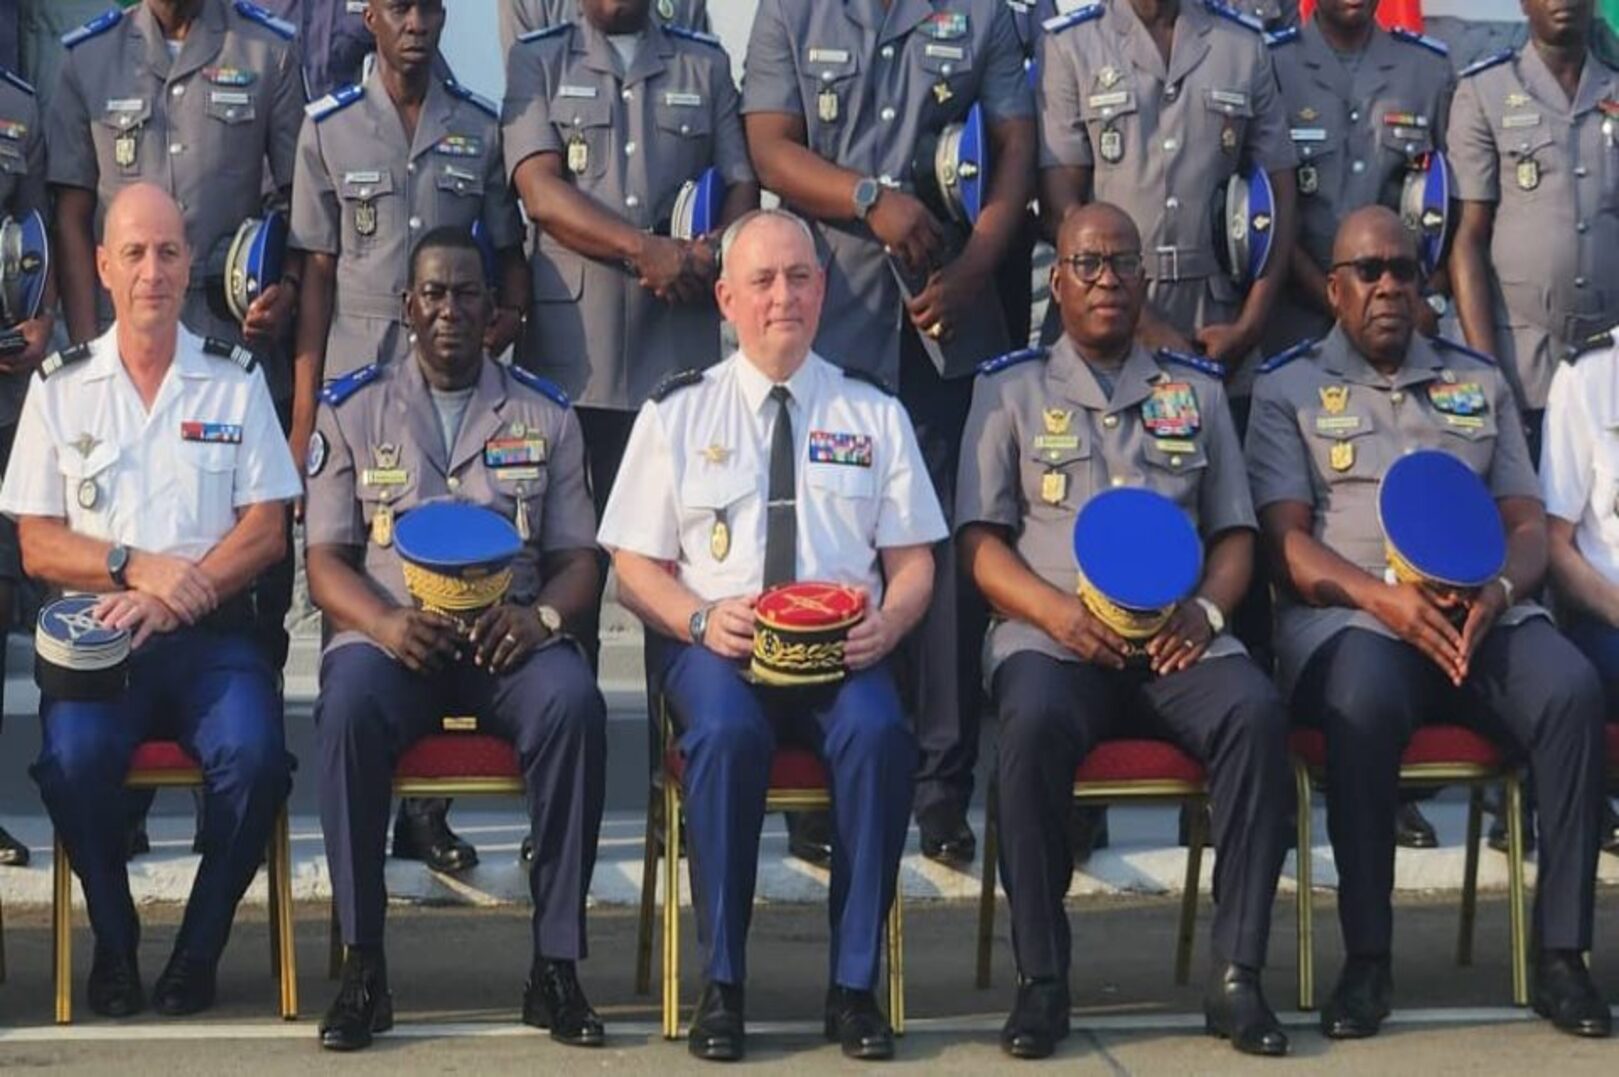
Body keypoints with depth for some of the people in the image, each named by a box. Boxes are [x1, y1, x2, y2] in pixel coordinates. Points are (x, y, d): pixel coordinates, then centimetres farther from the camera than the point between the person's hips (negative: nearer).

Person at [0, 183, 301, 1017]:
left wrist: (173, 597, -12)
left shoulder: (235, 378, 9)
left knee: (252, 755, -29)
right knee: (73, 757, -30)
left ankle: (200, 946, -7)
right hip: (100, 631, 0)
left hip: (211, 632, 0)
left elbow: (266, 531, 3)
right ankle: (113, 941, -5)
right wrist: (136, 566, -12)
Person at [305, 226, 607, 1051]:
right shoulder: (353, 410, 13)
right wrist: (386, 624, -15)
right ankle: (362, 966, -27)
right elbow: (325, 563, 7)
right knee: (349, 704, -36)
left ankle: (556, 966, -26)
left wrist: (542, 614, -13)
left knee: (573, 703, -34)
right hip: (389, 633, 0)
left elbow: (577, 562, 11)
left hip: (506, 636, 1)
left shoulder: (544, 415, 16)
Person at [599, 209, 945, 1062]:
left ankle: (854, 985, -21)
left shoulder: (875, 414, 15)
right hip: (717, 642, -1)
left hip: (842, 649, 1)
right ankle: (720, 982, -22)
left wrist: (886, 624, -11)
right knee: (727, 733, -35)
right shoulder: (676, 413, 11)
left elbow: (914, 564, 12)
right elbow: (635, 566, 7)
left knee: (878, 733, -33)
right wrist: (701, 619, -13)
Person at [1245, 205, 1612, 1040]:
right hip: (1350, 617, -3)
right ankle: (1367, 957, -26)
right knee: (1366, 698, -38)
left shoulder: (1480, 383, 21)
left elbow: (1529, 522, 14)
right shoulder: (1289, 390, 11)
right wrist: (1383, 598, -18)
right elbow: (1285, 541, 0)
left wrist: (1500, 590, -10)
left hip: (1482, 614, 3)